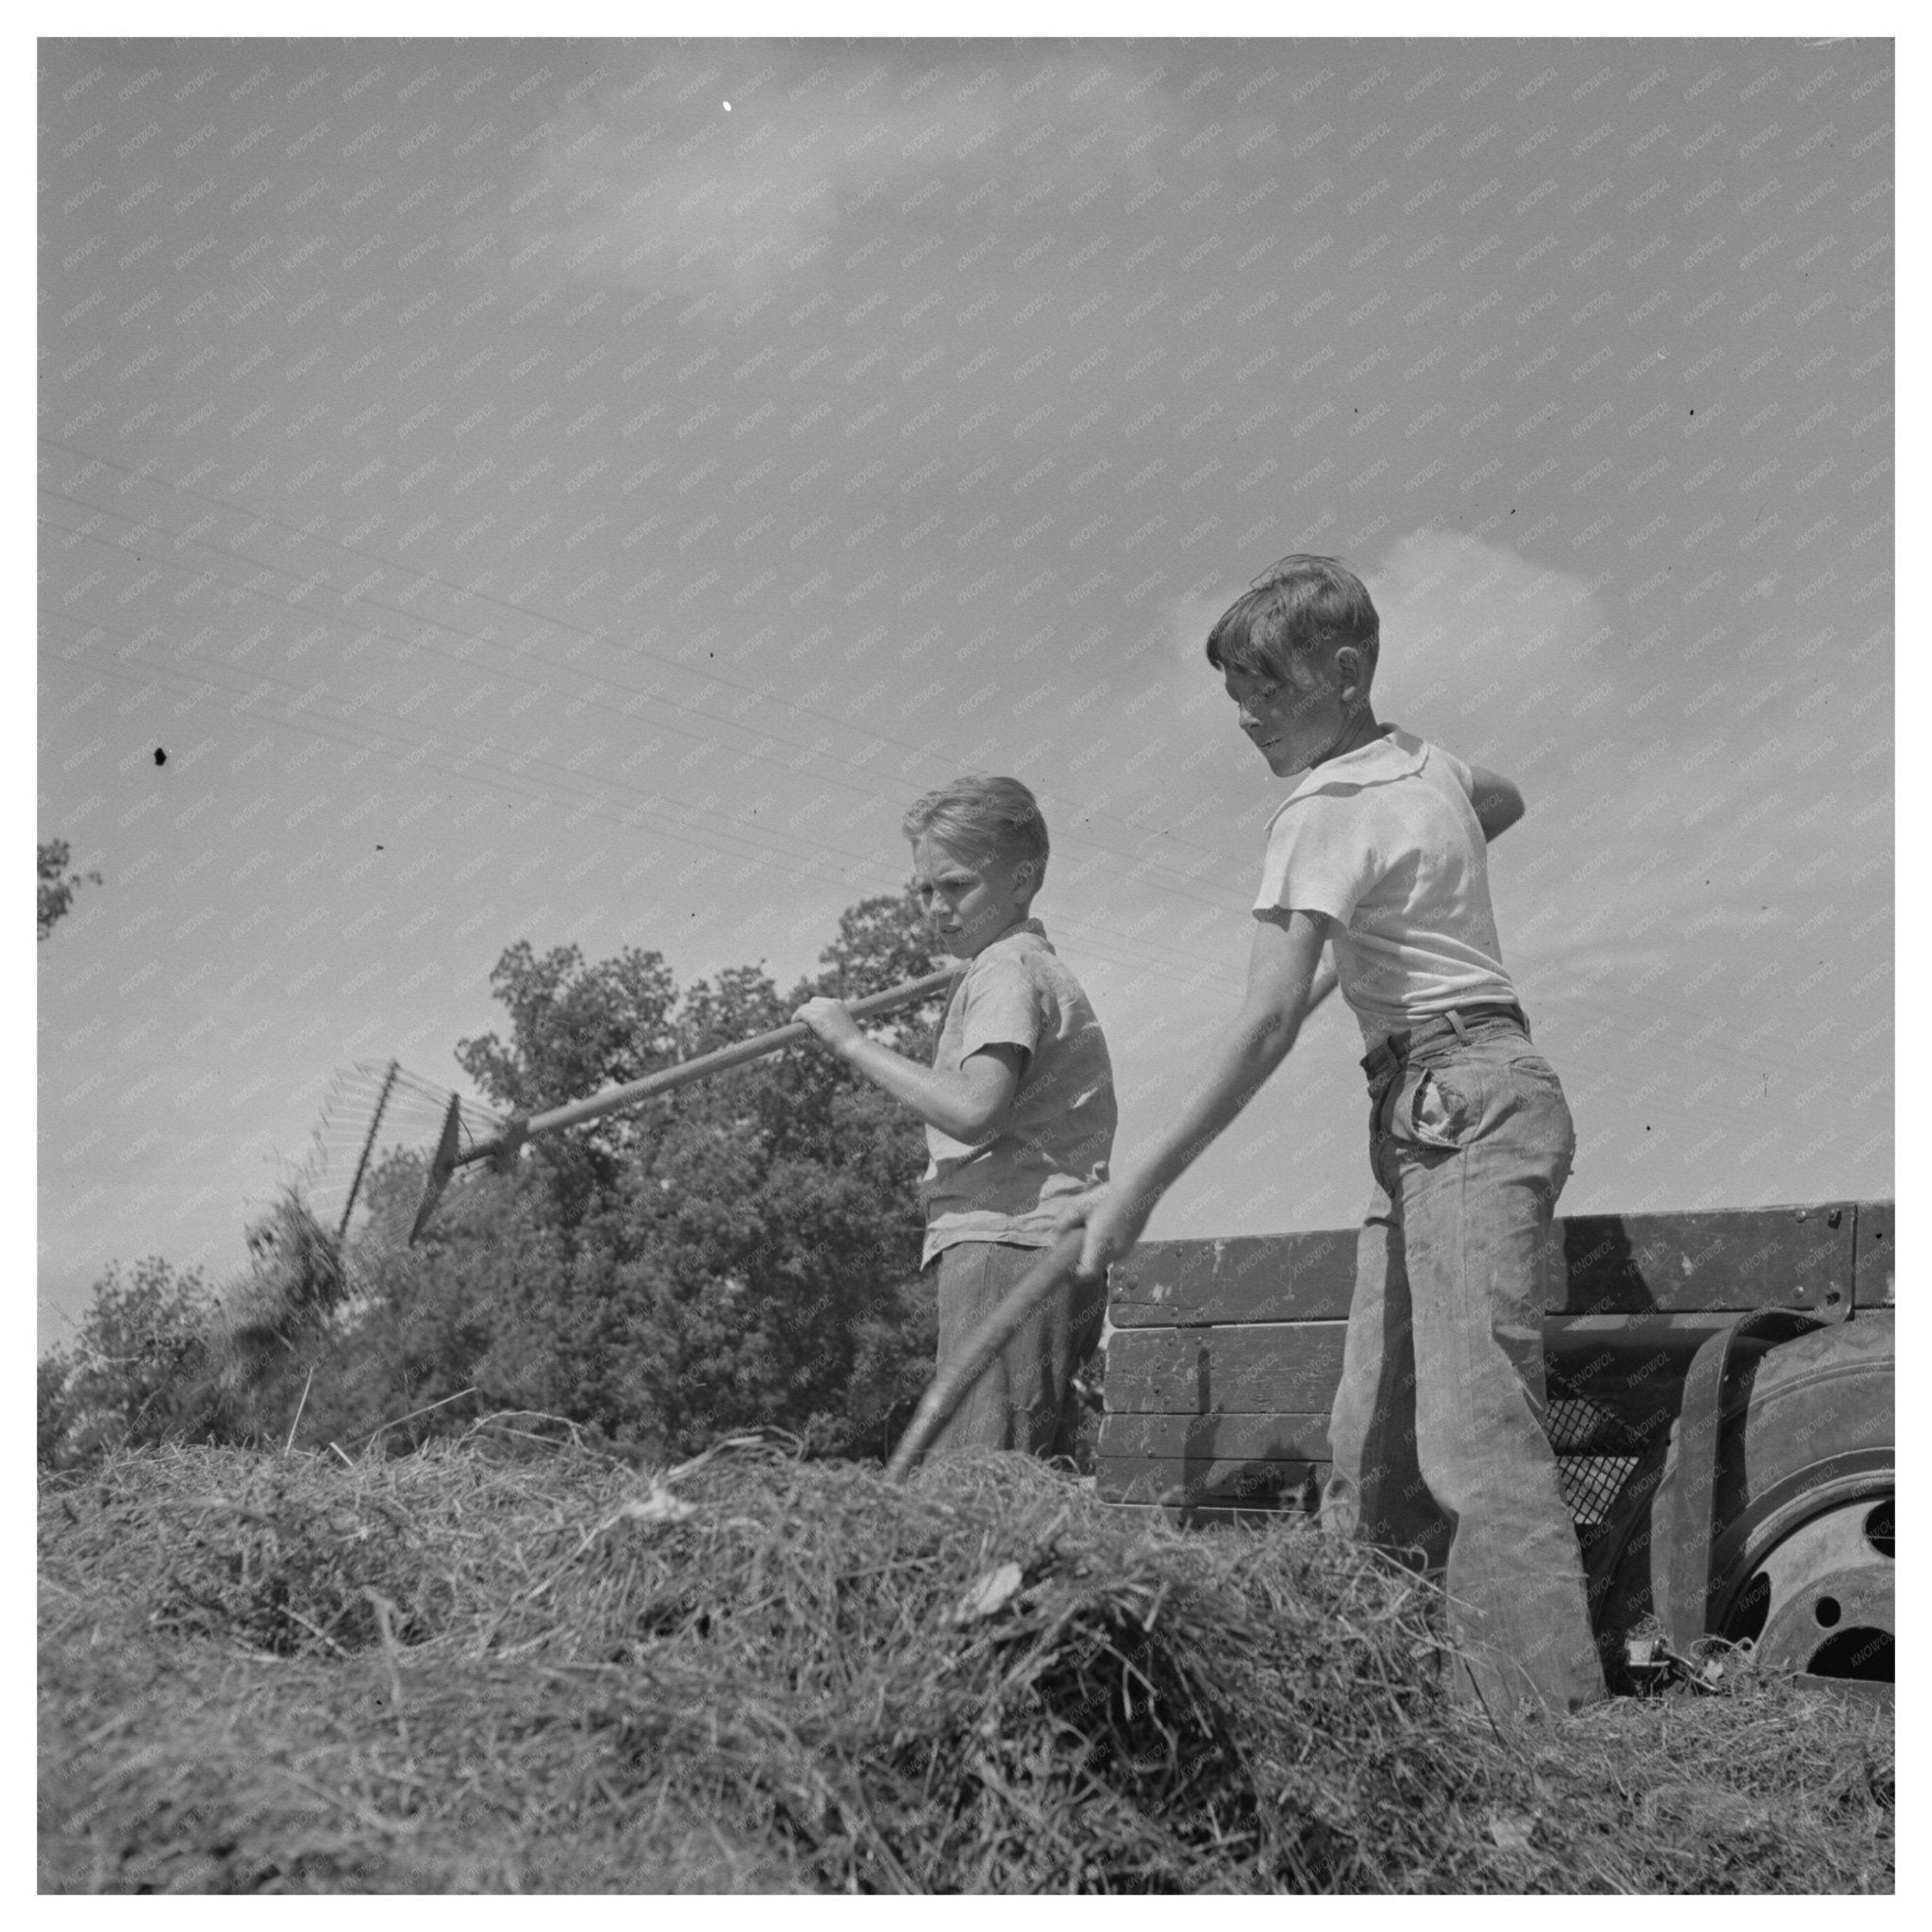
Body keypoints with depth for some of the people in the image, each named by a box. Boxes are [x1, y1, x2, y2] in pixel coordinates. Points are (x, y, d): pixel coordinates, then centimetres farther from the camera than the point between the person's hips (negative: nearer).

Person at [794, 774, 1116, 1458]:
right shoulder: (1027, 965, 26)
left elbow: (974, 1110, -22)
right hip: (1043, 1254, 11)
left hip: (1007, 1246, -11)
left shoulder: (1008, 969, -5)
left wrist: (853, 1042, -15)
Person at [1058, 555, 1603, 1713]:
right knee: (1372, 1441, 7)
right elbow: (1506, 801, 40)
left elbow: (1269, 1023, -21)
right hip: (1446, 1116, 9)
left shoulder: (1325, 812, -11)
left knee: (1476, 1434, -14)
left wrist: (1141, 1186, -22)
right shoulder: (1423, 763, 14)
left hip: (1462, 1107, -9)